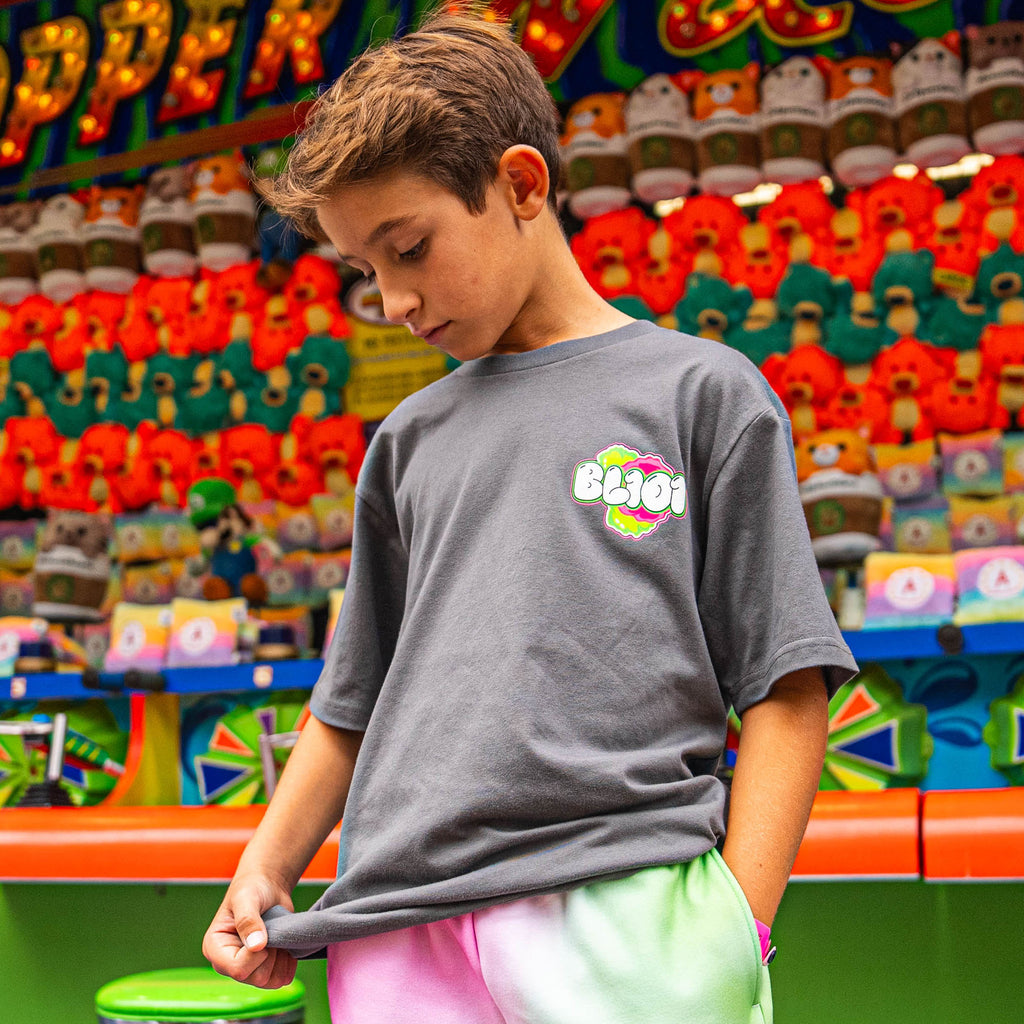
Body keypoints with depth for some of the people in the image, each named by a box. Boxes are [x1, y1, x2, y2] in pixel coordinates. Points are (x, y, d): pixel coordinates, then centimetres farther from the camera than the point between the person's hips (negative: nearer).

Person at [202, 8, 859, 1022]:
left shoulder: (701, 389, 3)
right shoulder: (408, 439, 17)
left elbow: (784, 684, 0)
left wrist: (736, 927, -8)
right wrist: (263, 873, 12)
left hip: (627, 912, -3)